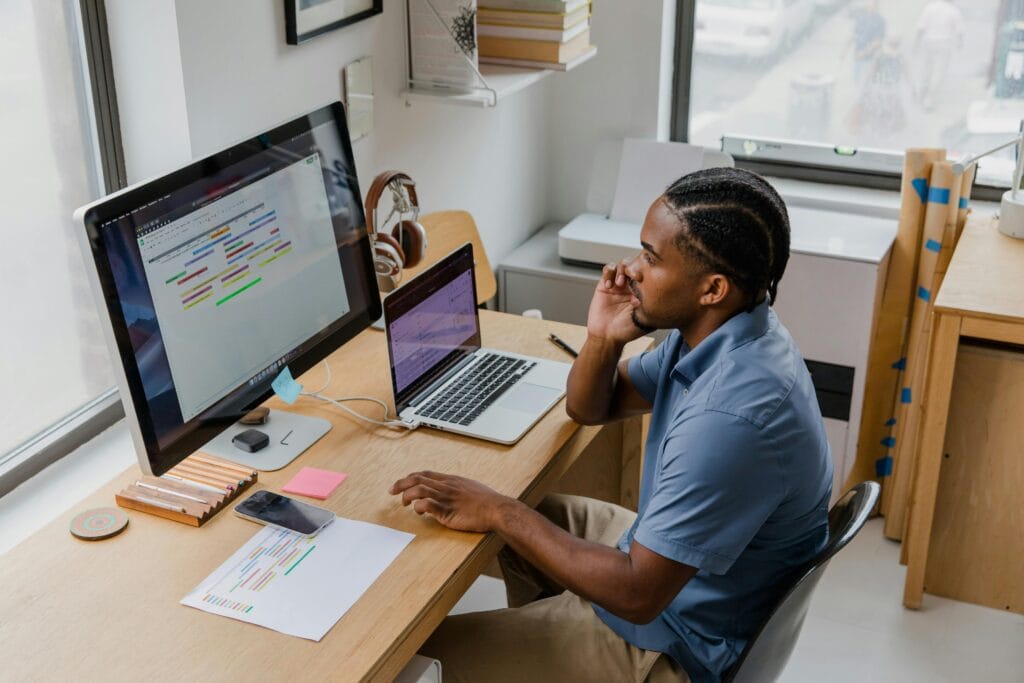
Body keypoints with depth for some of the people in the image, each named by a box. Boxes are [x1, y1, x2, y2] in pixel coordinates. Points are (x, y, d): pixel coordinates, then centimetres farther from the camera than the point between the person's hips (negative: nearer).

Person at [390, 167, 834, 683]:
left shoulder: (733, 414, -36)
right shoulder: (720, 329, -6)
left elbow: (637, 593, -31)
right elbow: (589, 409, 7)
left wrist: (499, 513, -24)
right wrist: (603, 339, -14)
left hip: (679, 638, -9)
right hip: (667, 555, 9)